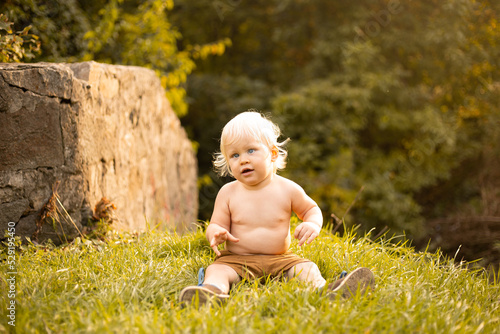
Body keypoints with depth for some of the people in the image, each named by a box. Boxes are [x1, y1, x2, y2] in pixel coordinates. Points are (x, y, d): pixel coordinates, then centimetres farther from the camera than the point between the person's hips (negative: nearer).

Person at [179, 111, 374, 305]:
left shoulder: (287, 189, 1)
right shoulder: (228, 193, 0)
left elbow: (311, 209, 16)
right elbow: (216, 224, 6)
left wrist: (313, 224, -8)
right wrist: (216, 233, -20)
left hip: (281, 260, 1)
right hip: (237, 260, -1)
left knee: (307, 268, -24)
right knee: (216, 270, -29)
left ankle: (326, 290, -49)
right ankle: (212, 290, -60)